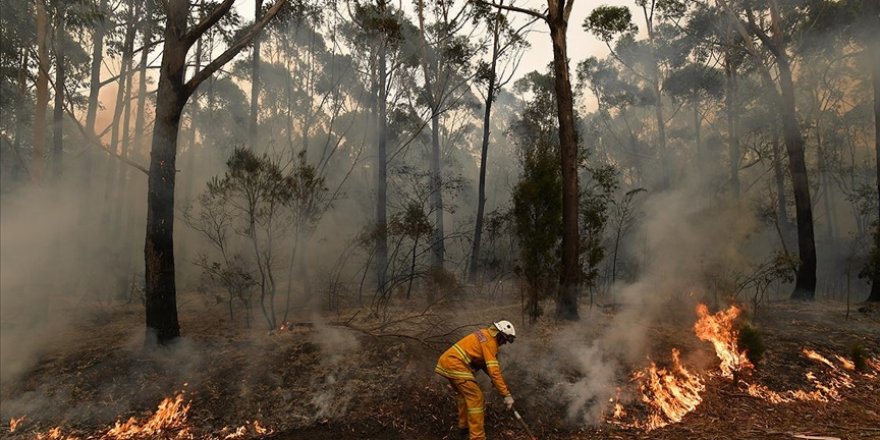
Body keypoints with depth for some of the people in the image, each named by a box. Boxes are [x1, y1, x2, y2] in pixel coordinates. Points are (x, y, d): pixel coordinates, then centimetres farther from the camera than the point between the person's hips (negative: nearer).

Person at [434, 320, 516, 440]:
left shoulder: (484, 334, 17)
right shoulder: (489, 342, -12)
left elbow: (486, 362, 25)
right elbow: (494, 371, -18)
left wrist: (495, 380, 17)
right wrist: (506, 394, -16)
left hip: (447, 361, 10)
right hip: (455, 365, -10)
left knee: (463, 393, 27)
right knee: (475, 397, -8)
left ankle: (464, 425, 38)